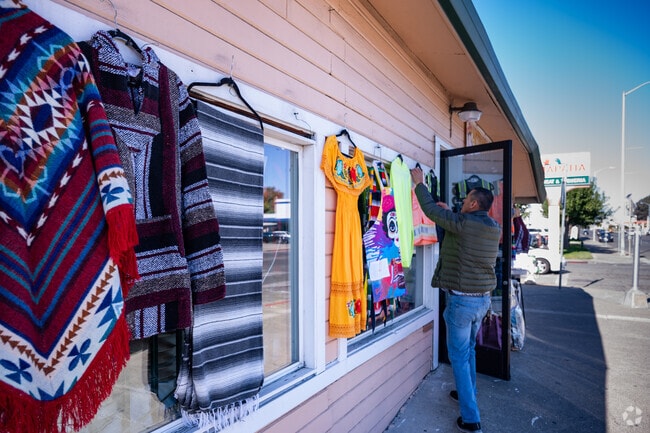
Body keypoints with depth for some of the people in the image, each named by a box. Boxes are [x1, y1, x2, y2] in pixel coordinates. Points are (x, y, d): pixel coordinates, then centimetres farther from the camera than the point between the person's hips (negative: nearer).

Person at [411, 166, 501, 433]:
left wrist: (419, 183, 4)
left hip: (462, 300, -8)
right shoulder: (494, 228, 4)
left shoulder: (463, 223, -19)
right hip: (483, 298, 8)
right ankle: (467, 394, 41)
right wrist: (450, 212, 23)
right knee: (468, 350, 24)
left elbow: (430, 209, -9)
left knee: (459, 357, 3)